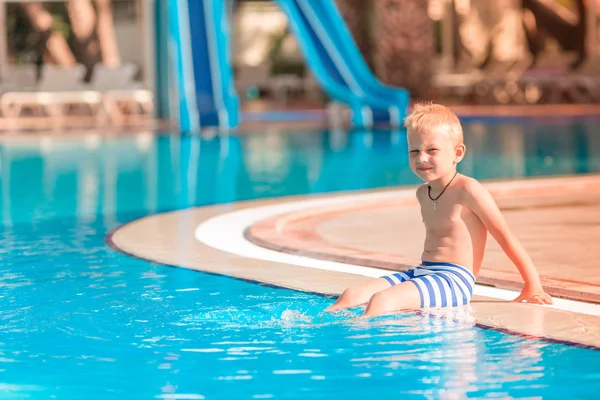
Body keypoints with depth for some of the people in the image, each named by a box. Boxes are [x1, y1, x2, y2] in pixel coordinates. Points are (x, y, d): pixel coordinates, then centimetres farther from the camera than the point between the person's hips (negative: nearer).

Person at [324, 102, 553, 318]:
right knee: (351, 296, -9)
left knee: (380, 301, -30)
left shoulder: (467, 190, -10)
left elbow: (505, 237, -8)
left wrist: (533, 285, -9)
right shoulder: (423, 193, 14)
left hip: (455, 280, -8)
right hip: (421, 273, 8)